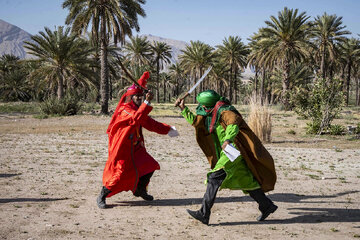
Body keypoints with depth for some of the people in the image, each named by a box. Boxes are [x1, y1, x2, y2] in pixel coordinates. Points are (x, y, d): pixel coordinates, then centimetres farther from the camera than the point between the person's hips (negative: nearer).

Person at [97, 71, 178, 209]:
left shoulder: (138, 109, 13)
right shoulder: (124, 110, -16)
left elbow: (149, 123, 20)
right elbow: (136, 118, -36)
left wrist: (167, 129, 19)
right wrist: (147, 102, -39)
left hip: (135, 147, 9)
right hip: (121, 148, -9)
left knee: (150, 166, 10)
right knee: (119, 174, -12)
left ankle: (140, 190, 30)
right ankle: (101, 198, 4)